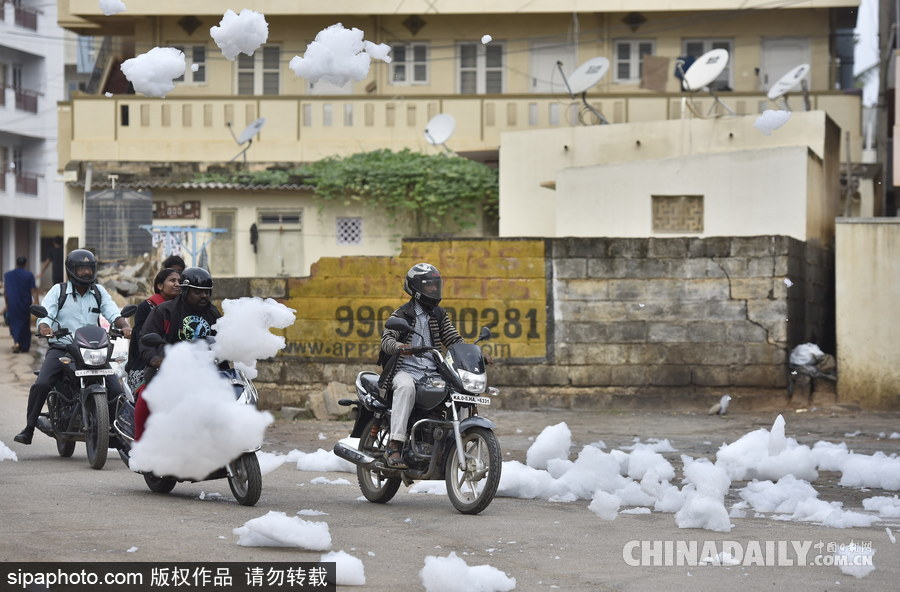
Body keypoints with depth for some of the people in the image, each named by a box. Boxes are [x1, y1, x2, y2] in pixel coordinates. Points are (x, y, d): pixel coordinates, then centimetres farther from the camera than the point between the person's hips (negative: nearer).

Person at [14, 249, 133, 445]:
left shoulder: (99, 292, 11)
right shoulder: (58, 291, 3)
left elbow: (113, 313, -1)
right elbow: (44, 315, -8)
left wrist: (124, 325, -23)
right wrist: (45, 327, -32)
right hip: (61, 348, -3)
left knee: (116, 390, -10)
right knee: (41, 384, -25)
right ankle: (28, 428, -14)